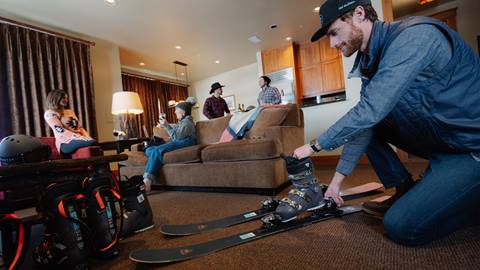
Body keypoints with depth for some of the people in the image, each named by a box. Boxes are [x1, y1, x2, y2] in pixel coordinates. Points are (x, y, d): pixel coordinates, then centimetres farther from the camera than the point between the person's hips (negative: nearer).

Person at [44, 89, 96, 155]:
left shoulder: (70, 111, 25)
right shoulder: (50, 113, 4)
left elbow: (80, 127, 20)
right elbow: (60, 131, -10)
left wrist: (87, 137, -1)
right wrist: (79, 137, -21)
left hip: (78, 139, 6)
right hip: (66, 142, -6)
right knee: (92, 142, -36)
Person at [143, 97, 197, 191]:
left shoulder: (187, 122, -5)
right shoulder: (182, 121, 27)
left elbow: (176, 137, -17)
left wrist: (167, 126, -15)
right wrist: (165, 125, 26)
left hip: (184, 143, -11)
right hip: (176, 143, 11)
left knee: (157, 151, -31)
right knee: (149, 150, -4)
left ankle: (147, 180, -36)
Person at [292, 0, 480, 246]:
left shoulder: (414, 35, -22)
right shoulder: (371, 60, 3)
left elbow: (369, 112, -31)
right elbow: (364, 119, 2)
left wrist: (315, 145, -18)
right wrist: (337, 179, 1)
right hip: (439, 138, 8)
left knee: (401, 226, -18)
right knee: (362, 125, 3)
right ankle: (407, 192, 9)